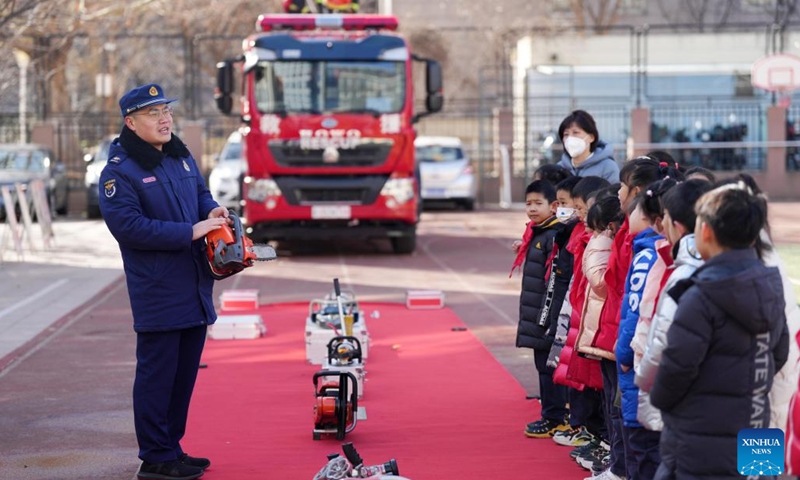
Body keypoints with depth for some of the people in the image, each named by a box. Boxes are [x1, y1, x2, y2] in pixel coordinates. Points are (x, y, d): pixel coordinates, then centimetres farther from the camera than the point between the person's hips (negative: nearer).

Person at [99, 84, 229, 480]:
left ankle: (171, 447, 25)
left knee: (184, 374, 14)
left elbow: (201, 193, 25)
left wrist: (213, 211, 0)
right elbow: (127, 225, -21)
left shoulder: (181, 157, 13)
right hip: (158, 294, -8)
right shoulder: (119, 172, -12)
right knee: (157, 375, -4)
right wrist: (190, 232, -21)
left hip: (195, 290, 8)